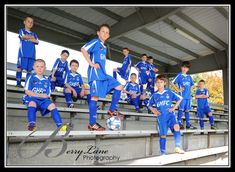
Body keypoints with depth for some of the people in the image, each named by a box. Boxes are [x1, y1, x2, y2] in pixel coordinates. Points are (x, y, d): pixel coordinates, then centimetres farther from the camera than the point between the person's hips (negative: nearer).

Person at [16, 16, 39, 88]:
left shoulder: (34, 34, 24)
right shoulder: (22, 30, 15)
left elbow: (37, 41, 6)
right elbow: (23, 36, -7)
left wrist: (28, 38, -5)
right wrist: (32, 37, 4)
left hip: (32, 54, 4)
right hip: (23, 52, -3)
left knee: (29, 69, -2)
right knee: (20, 67, -10)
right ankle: (18, 83, -9)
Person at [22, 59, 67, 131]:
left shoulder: (47, 80, 18)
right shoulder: (31, 77, 9)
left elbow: (48, 95, 15)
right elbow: (27, 91, -2)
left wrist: (46, 96, -9)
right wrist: (40, 95, -9)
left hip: (43, 99, 3)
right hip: (31, 98, -3)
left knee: (52, 105, -22)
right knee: (32, 103, -36)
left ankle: (60, 125, -29)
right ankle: (31, 124, -44)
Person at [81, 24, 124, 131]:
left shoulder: (104, 47, 22)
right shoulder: (95, 42, -3)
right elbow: (83, 49, -17)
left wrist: (102, 72, 18)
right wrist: (91, 64, -18)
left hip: (103, 73, 9)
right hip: (95, 73, -9)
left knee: (119, 87, 6)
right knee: (95, 96, -11)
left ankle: (112, 110, 12)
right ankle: (92, 123, -6)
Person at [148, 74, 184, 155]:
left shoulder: (169, 92, 1)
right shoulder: (154, 95, 5)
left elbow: (179, 99, 8)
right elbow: (149, 105, 18)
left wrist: (174, 107, 1)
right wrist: (154, 111, 2)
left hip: (170, 115, -1)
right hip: (161, 117, 1)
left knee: (176, 127, -28)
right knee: (163, 135, 5)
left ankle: (178, 147, -23)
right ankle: (163, 153, 15)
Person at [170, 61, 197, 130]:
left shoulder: (189, 76, 15)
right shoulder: (179, 75, -1)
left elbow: (191, 85, 26)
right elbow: (172, 83, -6)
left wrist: (189, 90, 10)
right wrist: (177, 90, -9)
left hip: (188, 96, 6)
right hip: (182, 95, -5)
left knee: (187, 110, 10)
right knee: (181, 109, -5)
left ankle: (188, 124, 16)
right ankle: (180, 123, -1)